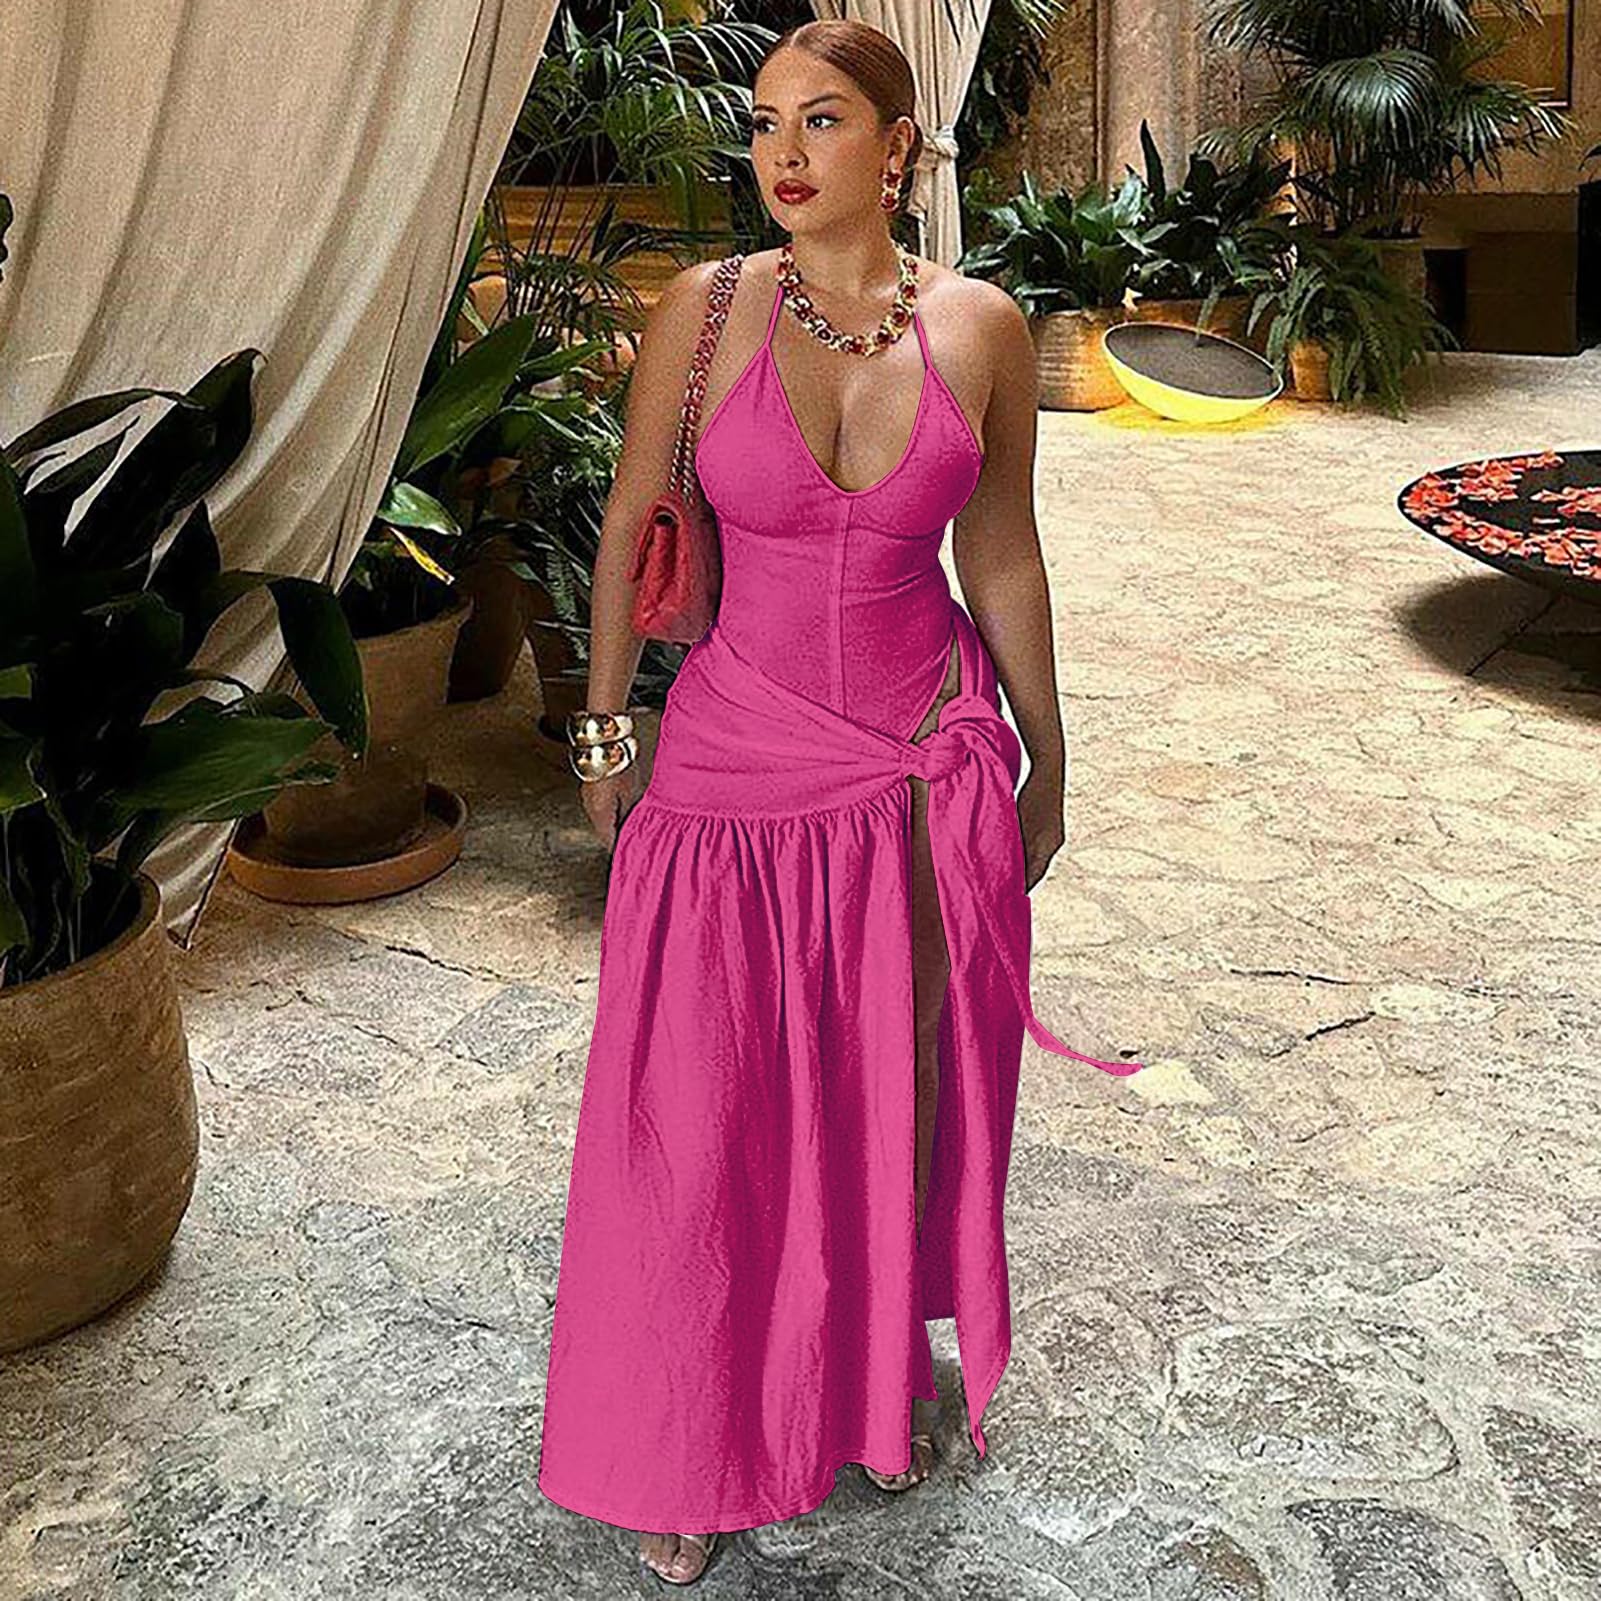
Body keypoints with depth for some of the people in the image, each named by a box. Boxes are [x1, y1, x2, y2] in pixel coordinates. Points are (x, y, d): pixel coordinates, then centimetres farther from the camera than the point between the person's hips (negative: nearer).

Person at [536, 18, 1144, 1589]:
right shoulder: (701, 313, -7)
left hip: (933, 772, 1)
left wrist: (1047, 765, 11)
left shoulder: (980, 327, -4)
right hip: (736, 766, -1)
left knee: (907, 1100, 14)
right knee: (706, 1124, 6)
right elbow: (628, 527, 2)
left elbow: (1001, 556, 5)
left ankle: (884, 1370, 42)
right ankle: (690, 1449, 29)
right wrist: (605, 732, 5)